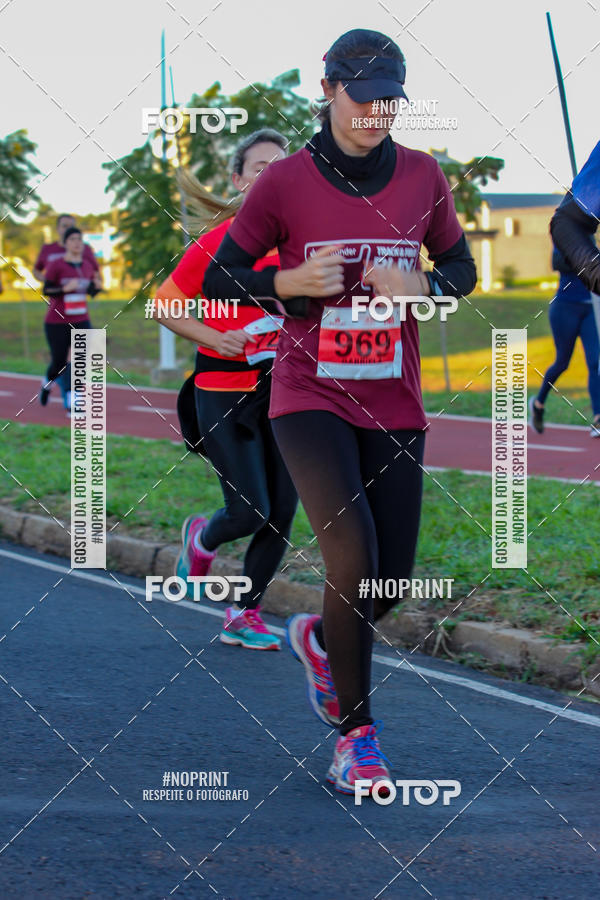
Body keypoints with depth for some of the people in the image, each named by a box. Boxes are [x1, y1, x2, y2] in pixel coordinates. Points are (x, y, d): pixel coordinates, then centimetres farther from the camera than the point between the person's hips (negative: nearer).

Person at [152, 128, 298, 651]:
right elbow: (166, 305, -2)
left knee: (282, 512, 1)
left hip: (284, 391, 4)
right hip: (224, 391, -4)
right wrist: (214, 338, -15)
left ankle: (244, 616, 16)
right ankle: (202, 539, 27)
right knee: (250, 512, -8)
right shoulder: (218, 241, -10)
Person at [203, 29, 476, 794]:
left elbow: (461, 267, 13)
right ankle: (355, 735, -6)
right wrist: (292, 282, -17)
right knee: (353, 555, -20)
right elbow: (216, 279, 1)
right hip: (308, 396, -4)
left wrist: (421, 286, -9)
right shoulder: (286, 182, -7)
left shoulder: (422, 177, 1)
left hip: (393, 404, 4)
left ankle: (319, 637, 40)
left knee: (392, 575, 4)